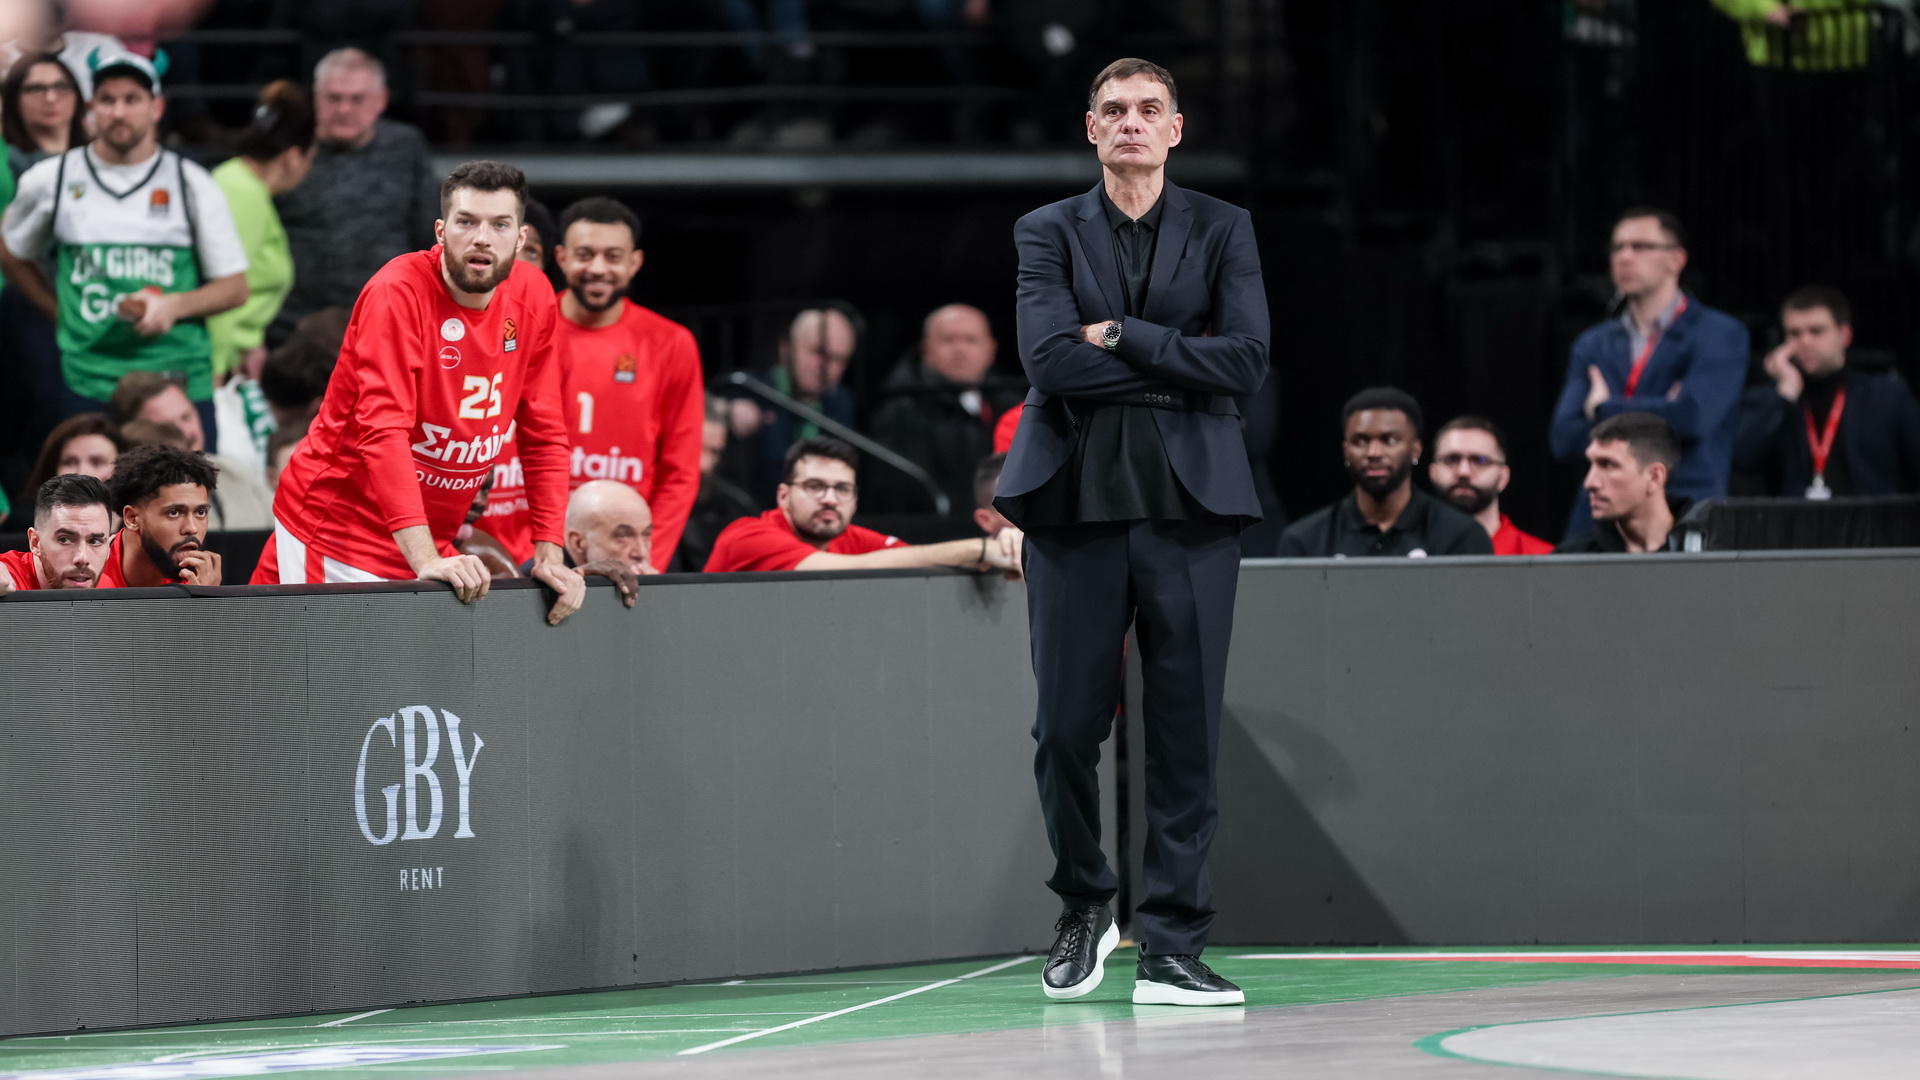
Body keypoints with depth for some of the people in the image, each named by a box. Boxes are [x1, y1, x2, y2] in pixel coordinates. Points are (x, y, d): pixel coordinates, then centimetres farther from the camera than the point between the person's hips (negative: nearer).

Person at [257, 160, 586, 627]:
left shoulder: (532, 296, -1)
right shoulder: (398, 294, -20)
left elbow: (543, 434, 5)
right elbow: (383, 431, -28)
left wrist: (549, 555, -3)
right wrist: (426, 562, -37)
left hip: (429, 546, 6)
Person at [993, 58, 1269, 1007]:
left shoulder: (1222, 231, 10)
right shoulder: (1049, 233, 8)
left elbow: (1245, 362, -4)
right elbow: (1048, 358, -8)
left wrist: (1122, 337, -8)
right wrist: (1179, 366, -8)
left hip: (1189, 503, 0)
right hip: (1076, 502, 0)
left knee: (1187, 731, -3)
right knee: (1067, 726, 0)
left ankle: (1171, 945, 2)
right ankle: (1082, 909, 23)